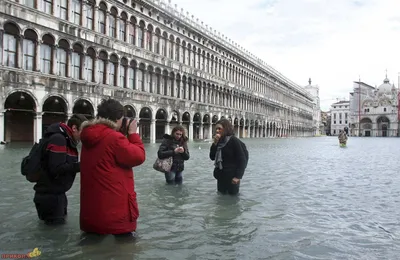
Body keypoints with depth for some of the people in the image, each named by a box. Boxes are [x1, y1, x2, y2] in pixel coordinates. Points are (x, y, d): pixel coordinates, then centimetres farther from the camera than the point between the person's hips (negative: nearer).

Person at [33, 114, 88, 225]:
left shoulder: (67, 140, 11)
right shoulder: (58, 139, -21)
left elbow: (66, 165, 7)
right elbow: (57, 169, -29)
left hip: (57, 193, 10)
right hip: (49, 194, -10)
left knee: (62, 218, 25)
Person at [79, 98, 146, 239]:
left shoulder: (89, 137, 7)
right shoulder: (115, 138, -20)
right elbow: (139, 156, -14)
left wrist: (126, 134, 9)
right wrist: (133, 133, -3)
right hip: (117, 210, -8)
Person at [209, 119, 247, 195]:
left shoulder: (234, 141, -11)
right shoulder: (219, 141, 8)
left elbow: (242, 160, -14)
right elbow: (212, 157, 3)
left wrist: (238, 176, -20)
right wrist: (215, 143, -9)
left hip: (231, 177, -6)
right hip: (220, 177, 7)